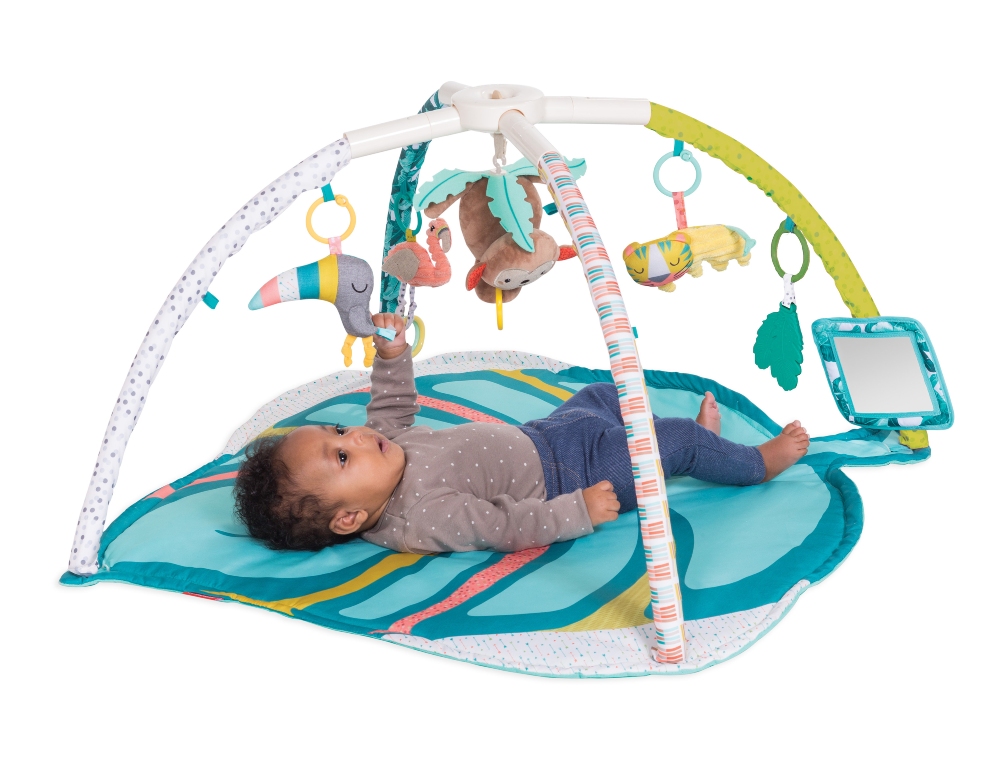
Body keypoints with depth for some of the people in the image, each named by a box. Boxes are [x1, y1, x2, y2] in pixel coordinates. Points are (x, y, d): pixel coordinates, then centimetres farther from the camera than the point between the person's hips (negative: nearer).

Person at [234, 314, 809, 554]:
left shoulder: (383, 445, -11)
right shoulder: (423, 517, -35)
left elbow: (395, 407, 10)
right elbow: (509, 526, -31)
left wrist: (392, 353, 2)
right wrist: (580, 512, -26)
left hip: (531, 439, 9)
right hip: (571, 476, -9)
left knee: (601, 396, 27)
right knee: (676, 440, -1)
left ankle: (693, 440, 50)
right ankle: (758, 463, 29)